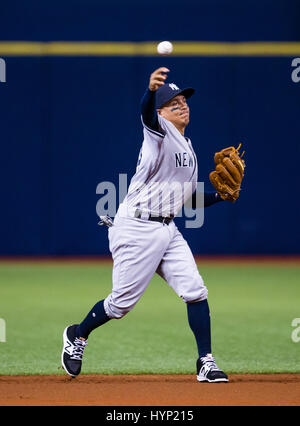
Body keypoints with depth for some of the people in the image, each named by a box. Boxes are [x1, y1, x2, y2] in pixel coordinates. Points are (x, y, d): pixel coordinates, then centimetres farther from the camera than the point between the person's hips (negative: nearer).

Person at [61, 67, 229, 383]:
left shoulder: (188, 149, 18)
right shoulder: (160, 131, -7)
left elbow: (192, 199, 23)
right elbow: (147, 113, -33)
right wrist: (152, 90, -55)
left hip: (167, 230, 7)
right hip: (136, 229, -7)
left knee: (195, 291, -6)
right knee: (123, 301, 0)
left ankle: (205, 363, 0)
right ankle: (77, 336, 25)